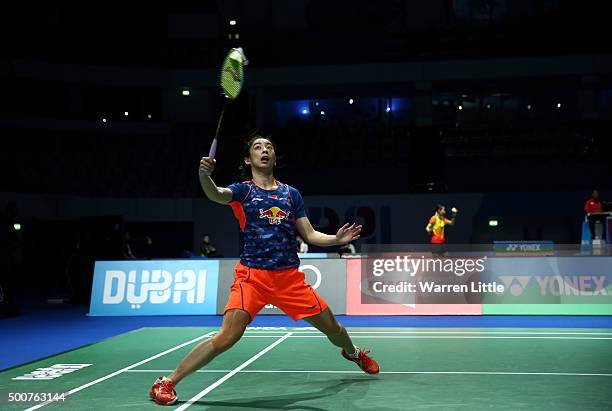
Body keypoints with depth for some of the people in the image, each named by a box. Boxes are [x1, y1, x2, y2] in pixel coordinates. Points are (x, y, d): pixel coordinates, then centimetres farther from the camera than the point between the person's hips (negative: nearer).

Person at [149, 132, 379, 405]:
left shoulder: (291, 194, 12)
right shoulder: (243, 190, 2)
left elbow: (310, 235, 14)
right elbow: (215, 194, -21)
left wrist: (337, 239, -5)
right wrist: (204, 174, -43)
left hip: (290, 277, 4)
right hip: (252, 276, -3)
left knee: (332, 327, 11)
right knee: (227, 336, -20)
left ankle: (353, 352, 47)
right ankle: (166, 383, -6)